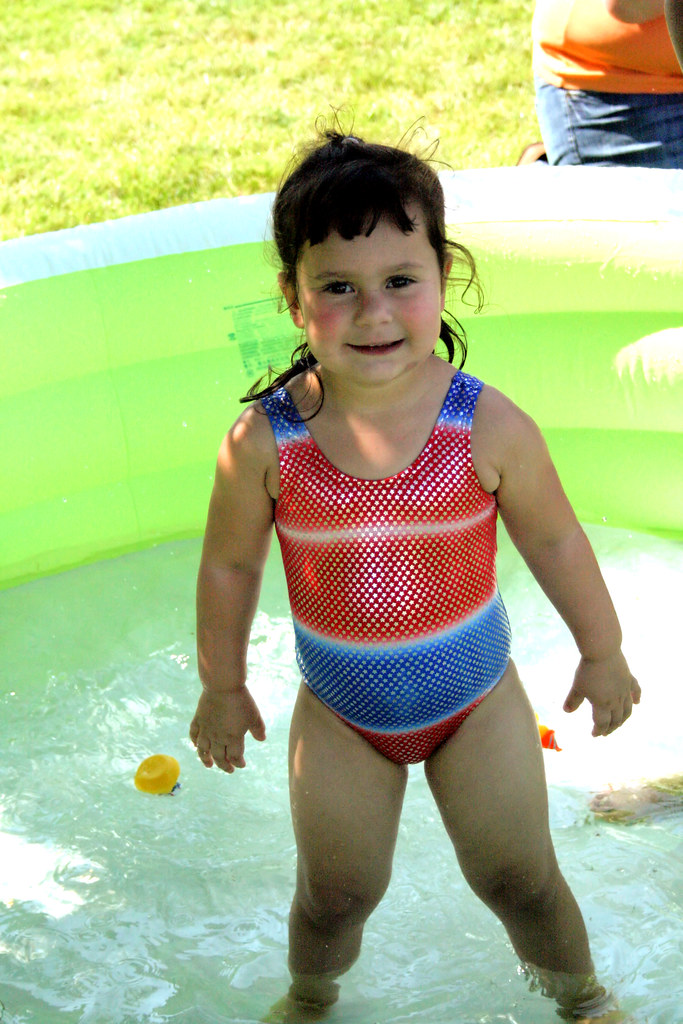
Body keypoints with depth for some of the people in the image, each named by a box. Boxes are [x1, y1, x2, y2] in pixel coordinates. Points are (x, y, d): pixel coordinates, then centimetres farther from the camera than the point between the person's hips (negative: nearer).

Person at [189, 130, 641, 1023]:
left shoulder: (488, 428, -21)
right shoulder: (265, 443, -21)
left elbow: (554, 541, -5)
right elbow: (230, 565, -4)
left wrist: (603, 651, 7)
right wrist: (222, 687, 7)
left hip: (478, 700, 0)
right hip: (339, 716, 1)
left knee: (520, 881, 15)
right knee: (336, 892, 17)